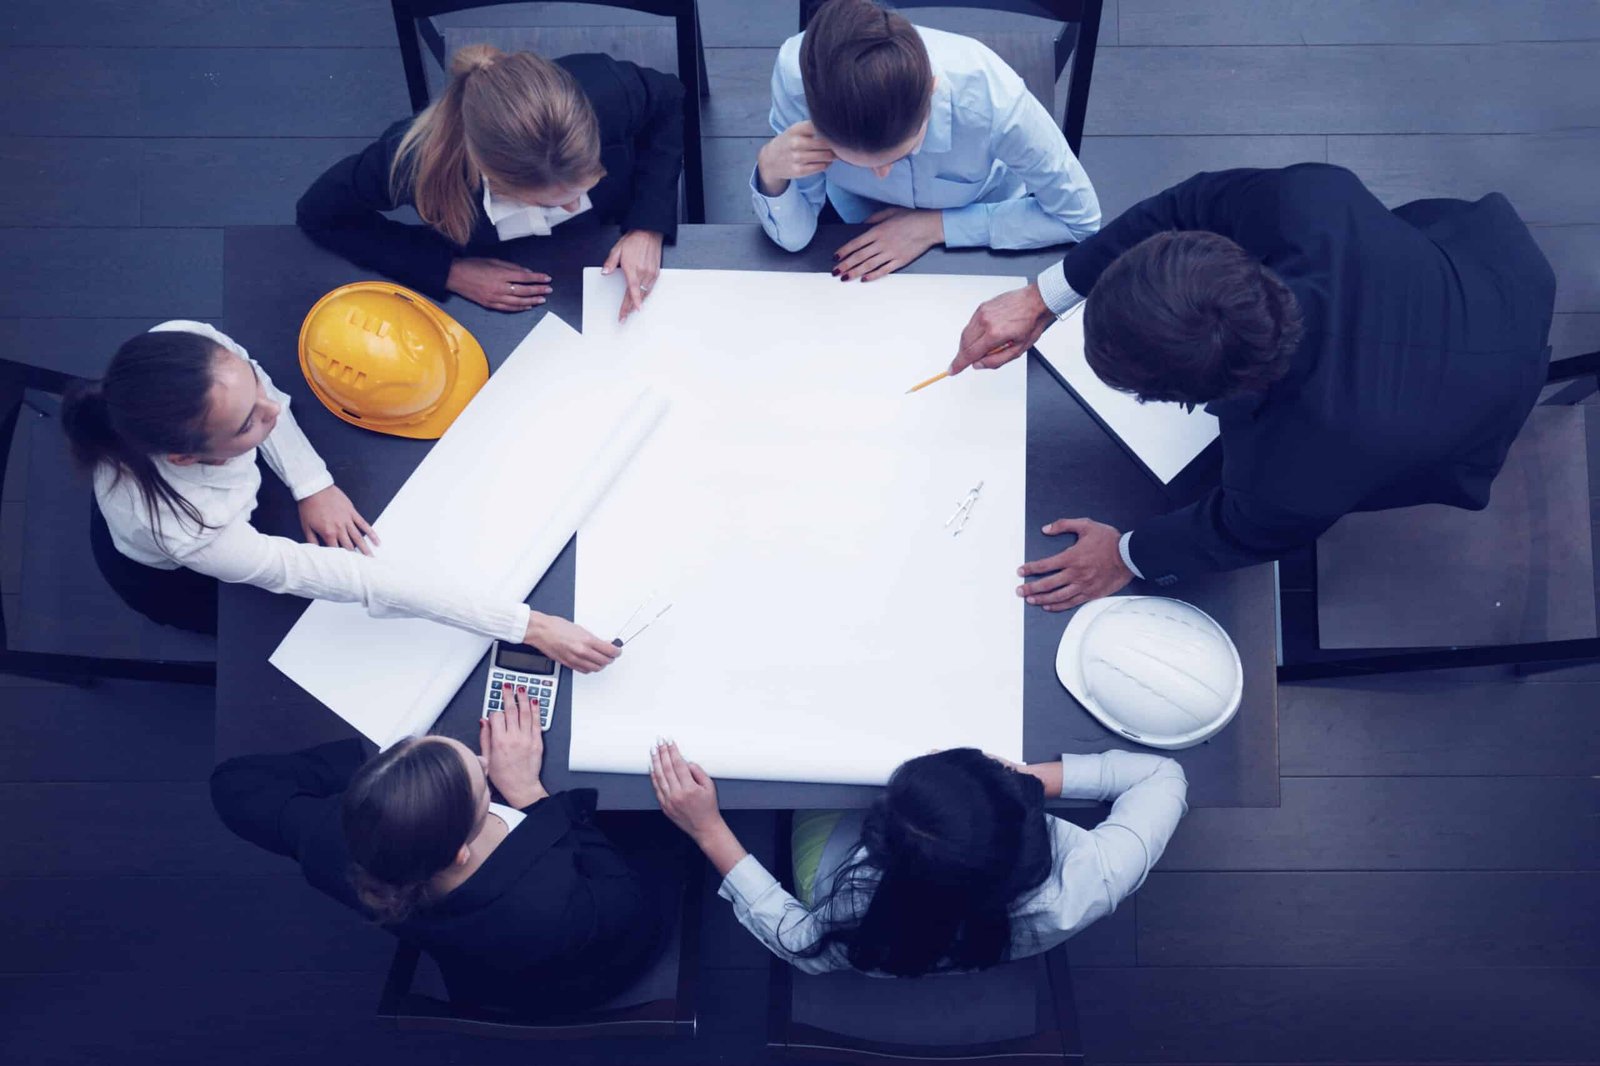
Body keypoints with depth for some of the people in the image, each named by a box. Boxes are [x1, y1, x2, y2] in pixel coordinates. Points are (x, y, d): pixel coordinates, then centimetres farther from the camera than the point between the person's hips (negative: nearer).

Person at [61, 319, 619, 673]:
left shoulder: (188, 343, -40)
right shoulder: (190, 531, -50)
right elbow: (359, 581, -47)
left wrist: (312, 483, -21)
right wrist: (530, 626, -47)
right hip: (170, 575, -4)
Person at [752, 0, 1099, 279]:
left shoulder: (988, 95, -39)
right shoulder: (797, 73, -34)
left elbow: (1080, 217, -23)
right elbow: (794, 235, -22)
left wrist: (936, 226, -27)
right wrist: (770, 172, -43)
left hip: (980, 245, -1)